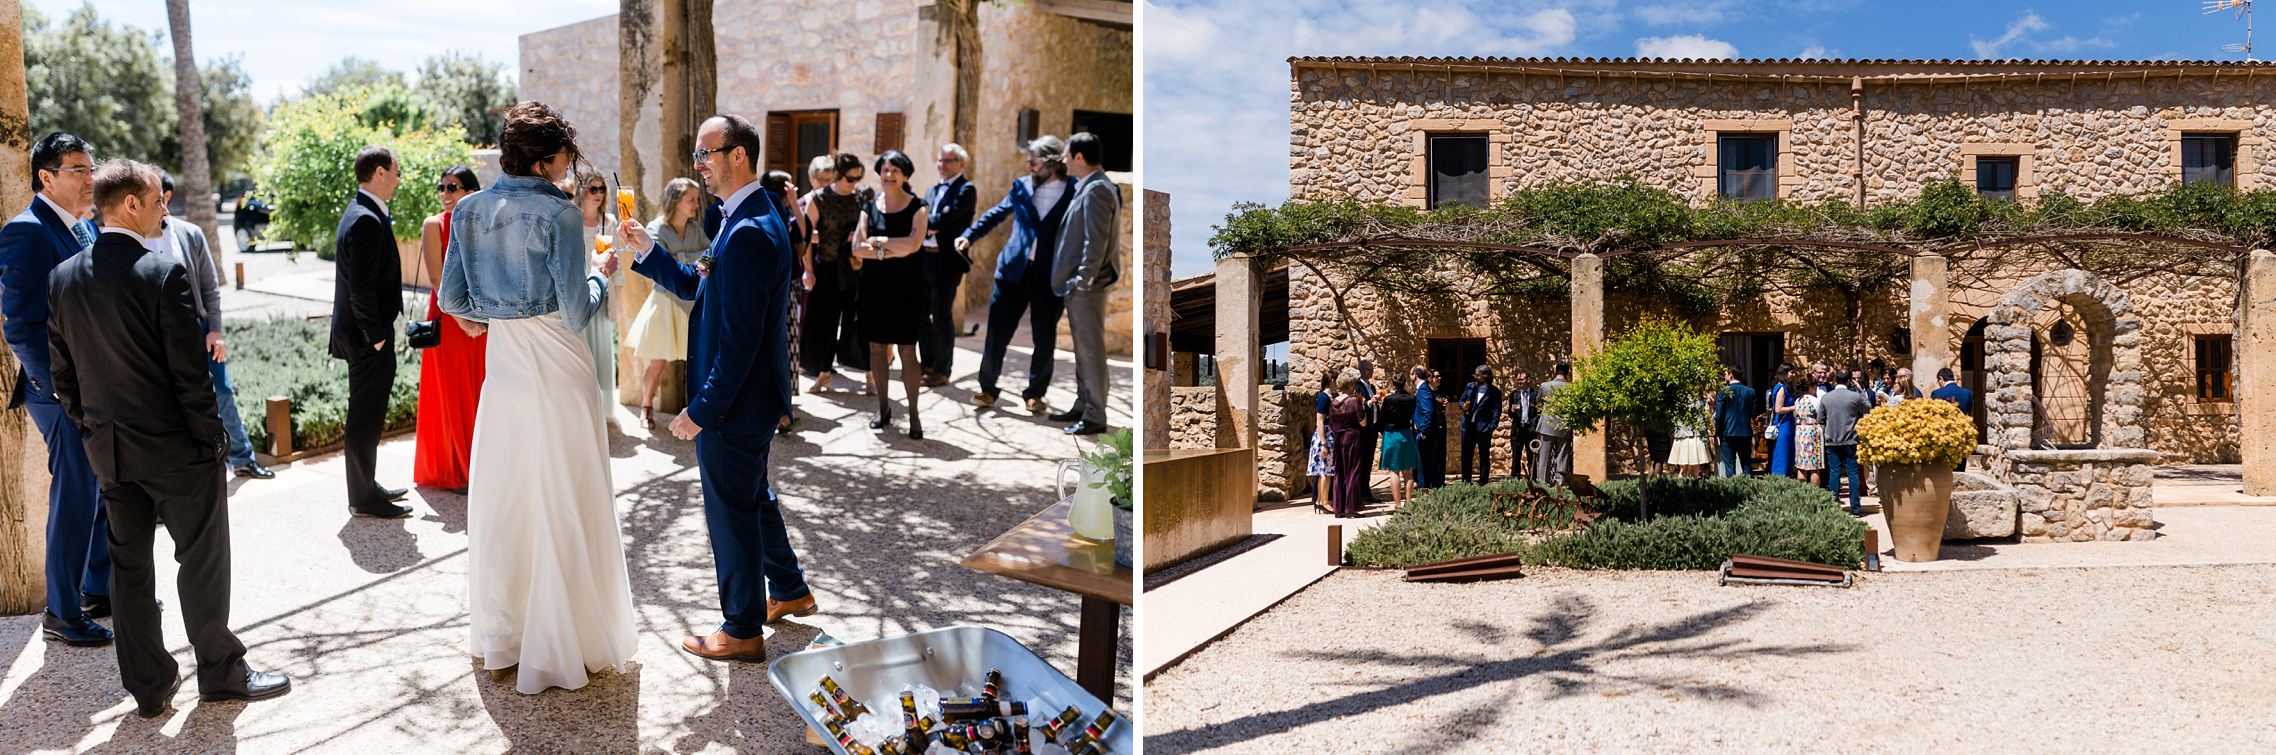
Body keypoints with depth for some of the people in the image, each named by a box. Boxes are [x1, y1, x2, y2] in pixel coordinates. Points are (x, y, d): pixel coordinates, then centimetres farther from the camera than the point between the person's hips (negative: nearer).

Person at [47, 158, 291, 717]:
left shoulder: (63, 278, 1)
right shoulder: (165, 273, -19)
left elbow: (62, 373, 7)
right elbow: (191, 373, -18)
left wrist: (93, 428, 17)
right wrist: (212, 439, -9)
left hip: (108, 449, 6)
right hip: (174, 446, -6)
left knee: (129, 564, 13)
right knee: (202, 560, 7)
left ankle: (148, 686, 22)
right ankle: (221, 673, 19)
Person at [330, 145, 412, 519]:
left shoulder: (360, 212, 13)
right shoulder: (367, 220, -20)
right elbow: (361, 288, -25)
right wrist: (376, 335, -19)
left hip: (365, 334, 11)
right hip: (367, 336, -11)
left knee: (366, 415, 19)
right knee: (365, 418, -1)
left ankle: (367, 486, 31)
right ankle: (363, 498, 8)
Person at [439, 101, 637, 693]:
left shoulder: (469, 211, 3)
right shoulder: (559, 213, -15)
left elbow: (452, 298, 7)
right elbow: (577, 313, -16)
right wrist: (600, 272, 2)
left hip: (502, 371, 6)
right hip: (557, 376, -6)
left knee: (502, 503, 16)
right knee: (561, 509, 4)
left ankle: (500, 639, 29)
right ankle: (561, 648, 14)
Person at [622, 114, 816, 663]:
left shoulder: (749, 233, -25)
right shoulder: (745, 219, 8)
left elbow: (739, 339, -27)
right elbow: (697, 285, 15)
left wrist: (702, 409, -22)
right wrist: (647, 252, 3)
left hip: (736, 400, -10)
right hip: (751, 395, 10)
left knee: (731, 511, 4)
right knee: (754, 497, 25)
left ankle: (743, 631, 19)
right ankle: (789, 591, 42)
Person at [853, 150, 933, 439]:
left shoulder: (917, 207, -1)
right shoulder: (870, 206, 8)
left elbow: (913, 243, -15)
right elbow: (857, 247, -3)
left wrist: (878, 241, -9)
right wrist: (890, 251, -16)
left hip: (905, 287, -3)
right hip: (874, 285, 3)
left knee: (907, 350, -4)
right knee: (876, 347, 7)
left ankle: (913, 413, 0)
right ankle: (883, 407, 18)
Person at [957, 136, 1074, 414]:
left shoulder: (1073, 194, -5)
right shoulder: (1022, 186, 5)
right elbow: (997, 214, 16)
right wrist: (970, 235, 5)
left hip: (1050, 277, -2)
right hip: (1014, 271, 2)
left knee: (1045, 340, 6)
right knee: (997, 334, 4)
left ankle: (1035, 394, 22)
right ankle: (988, 389, 17)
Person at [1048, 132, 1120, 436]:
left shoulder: (1097, 190, -16)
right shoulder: (1086, 187, 14)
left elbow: (1096, 242, -21)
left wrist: (1082, 281, -21)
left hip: (1087, 287, -10)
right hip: (1077, 286, 10)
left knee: (1091, 350, -4)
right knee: (1083, 350, 17)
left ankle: (1095, 417, 1)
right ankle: (1083, 406, 26)